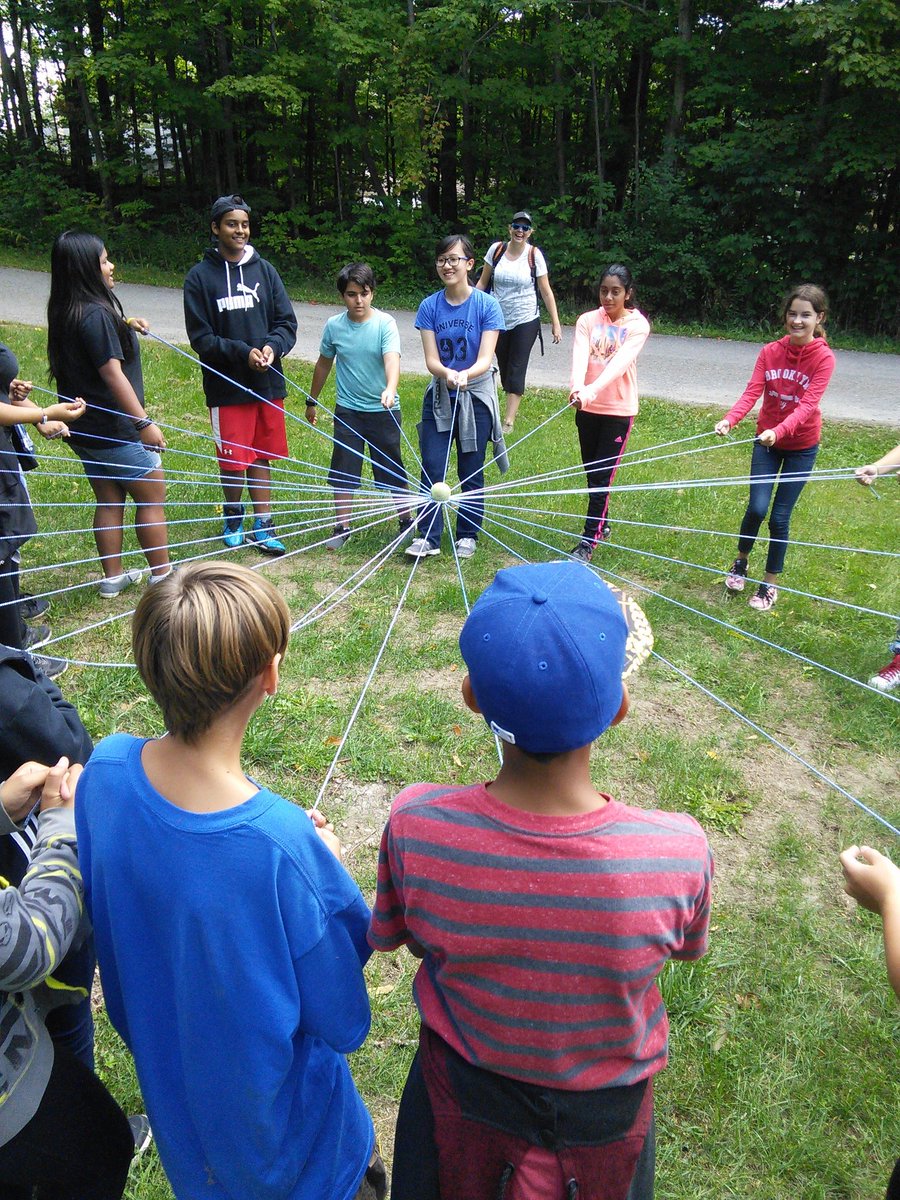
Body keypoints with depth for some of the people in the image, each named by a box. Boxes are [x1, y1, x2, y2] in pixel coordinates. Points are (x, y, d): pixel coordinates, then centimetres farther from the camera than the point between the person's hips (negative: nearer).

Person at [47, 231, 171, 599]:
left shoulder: (66, 312, 8)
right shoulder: (96, 314, -21)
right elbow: (112, 373, -24)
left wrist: (123, 326, 20)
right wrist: (144, 423, -23)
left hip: (85, 427, 9)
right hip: (114, 429, -9)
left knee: (109, 500, 17)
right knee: (152, 498, 4)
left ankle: (112, 578, 25)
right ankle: (162, 577, 14)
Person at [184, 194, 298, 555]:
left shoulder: (264, 269, 5)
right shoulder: (200, 277, -3)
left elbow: (287, 322, 4)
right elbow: (201, 338, -7)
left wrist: (273, 346, -16)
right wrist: (243, 353, -20)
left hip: (267, 382, 3)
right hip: (226, 386, -3)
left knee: (261, 457, 11)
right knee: (232, 460, 4)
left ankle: (262, 526, 20)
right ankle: (233, 519, 28)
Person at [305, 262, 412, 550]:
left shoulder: (385, 323, -12)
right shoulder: (334, 325, -2)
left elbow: (392, 360, -27)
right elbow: (324, 364, 12)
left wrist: (390, 390, -47)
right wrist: (312, 401, 18)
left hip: (383, 411, -2)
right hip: (347, 411, 3)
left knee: (392, 470, 8)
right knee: (343, 471, 7)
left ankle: (406, 520, 27)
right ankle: (341, 527, 21)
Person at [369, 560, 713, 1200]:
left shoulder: (415, 826, -33)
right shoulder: (681, 852, -35)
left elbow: (393, 936, -11)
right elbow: (687, 948, -11)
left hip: (464, 1105, 0)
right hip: (608, 1120, 0)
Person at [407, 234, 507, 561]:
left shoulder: (487, 305, -9)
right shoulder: (429, 306, -3)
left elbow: (485, 360, -16)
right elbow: (431, 360, -9)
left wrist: (465, 375, -37)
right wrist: (448, 374, -31)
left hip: (476, 398, -2)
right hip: (439, 398, 2)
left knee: (471, 471, 7)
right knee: (431, 468, -1)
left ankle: (468, 535, 23)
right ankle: (427, 536, 8)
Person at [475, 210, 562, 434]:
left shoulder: (534, 255, -6)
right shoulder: (496, 249, -1)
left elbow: (546, 291, -2)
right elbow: (482, 283, 6)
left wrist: (555, 323, -4)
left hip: (526, 321, -3)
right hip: (499, 320, 3)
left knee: (516, 369, -7)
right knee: (503, 367, 10)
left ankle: (509, 420, -8)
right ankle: (511, 405, 27)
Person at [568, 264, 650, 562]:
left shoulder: (638, 324, -7)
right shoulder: (587, 320, 0)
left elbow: (620, 362, -24)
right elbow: (580, 356, -18)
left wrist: (593, 389, -41)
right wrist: (577, 387, -39)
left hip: (619, 411, -4)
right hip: (587, 408, 4)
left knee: (601, 477, -4)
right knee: (591, 473, 15)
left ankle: (588, 543, 1)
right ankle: (601, 525, 34)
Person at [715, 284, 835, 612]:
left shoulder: (823, 357, -13)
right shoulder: (770, 352, -4)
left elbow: (808, 405, -24)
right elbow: (752, 392, -14)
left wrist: (778, 431, -42)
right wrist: (729, 419, -33)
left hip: (801, 446, -2)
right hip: (766, 440, 2)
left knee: (780, 517, 0)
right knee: (757, 508, -7)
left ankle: (770, 584, 17)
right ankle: (740, 561, 22)